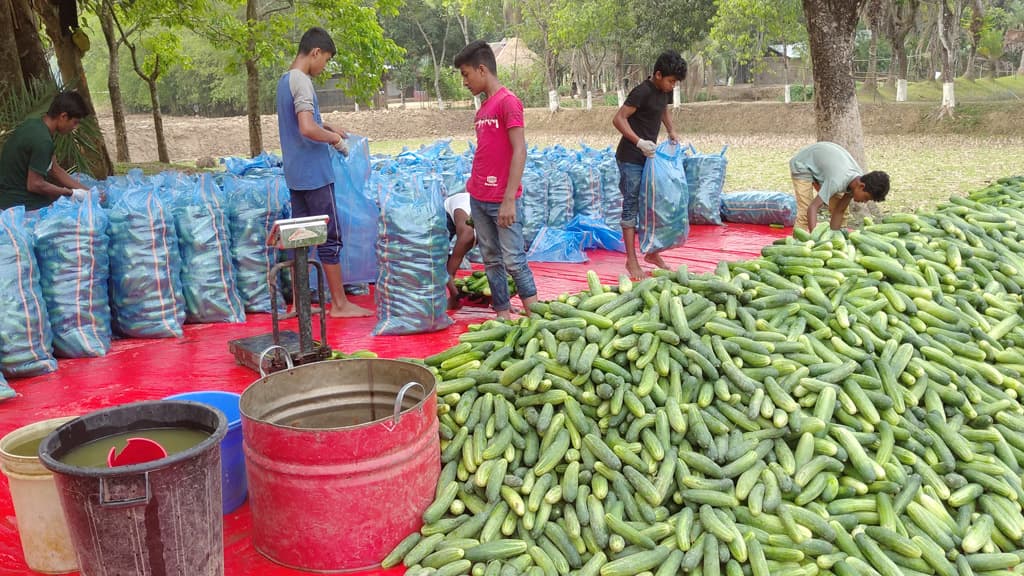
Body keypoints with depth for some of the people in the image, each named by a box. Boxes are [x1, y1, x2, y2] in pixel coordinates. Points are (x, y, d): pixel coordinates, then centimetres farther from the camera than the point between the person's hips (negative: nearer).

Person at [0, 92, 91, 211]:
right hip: (19, 203, -9)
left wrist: (88, 192, 5)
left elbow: (54, 170, 9)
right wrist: (72, 193, -11)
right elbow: (34, 185, -22)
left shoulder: (33, 124, 6)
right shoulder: (42, 140, -24)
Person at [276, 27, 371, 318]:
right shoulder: (302, 81, -16)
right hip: (314, 173, -9)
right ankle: (340, 304, 4)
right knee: (330, 237, -2)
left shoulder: (285, 80, 14)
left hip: (295, 174, 9)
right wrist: (334, 138, -12)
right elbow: (307, 129, -28)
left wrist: (327, 127, 16)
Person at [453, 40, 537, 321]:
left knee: (513, 260, -5)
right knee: (490, 259, 10)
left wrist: (509, 200, -21)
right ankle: (503, 315, 17)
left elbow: (519, 152, -17)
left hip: (502, 200, -8)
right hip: (478, 199, 8)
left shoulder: (508, 102, -11)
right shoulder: (484, 107, 14)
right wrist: (474, 188, 9)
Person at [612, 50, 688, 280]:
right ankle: (631, 260, 0)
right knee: (632, 206, -5)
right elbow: (618, 119, -22)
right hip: (631, 158, -8)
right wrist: (639, 142, -31)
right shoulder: (642, 92, -19)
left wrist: (671, 131, 12)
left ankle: (652, 253, 25)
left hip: (649, 156, 9)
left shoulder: (664, 91, 7)